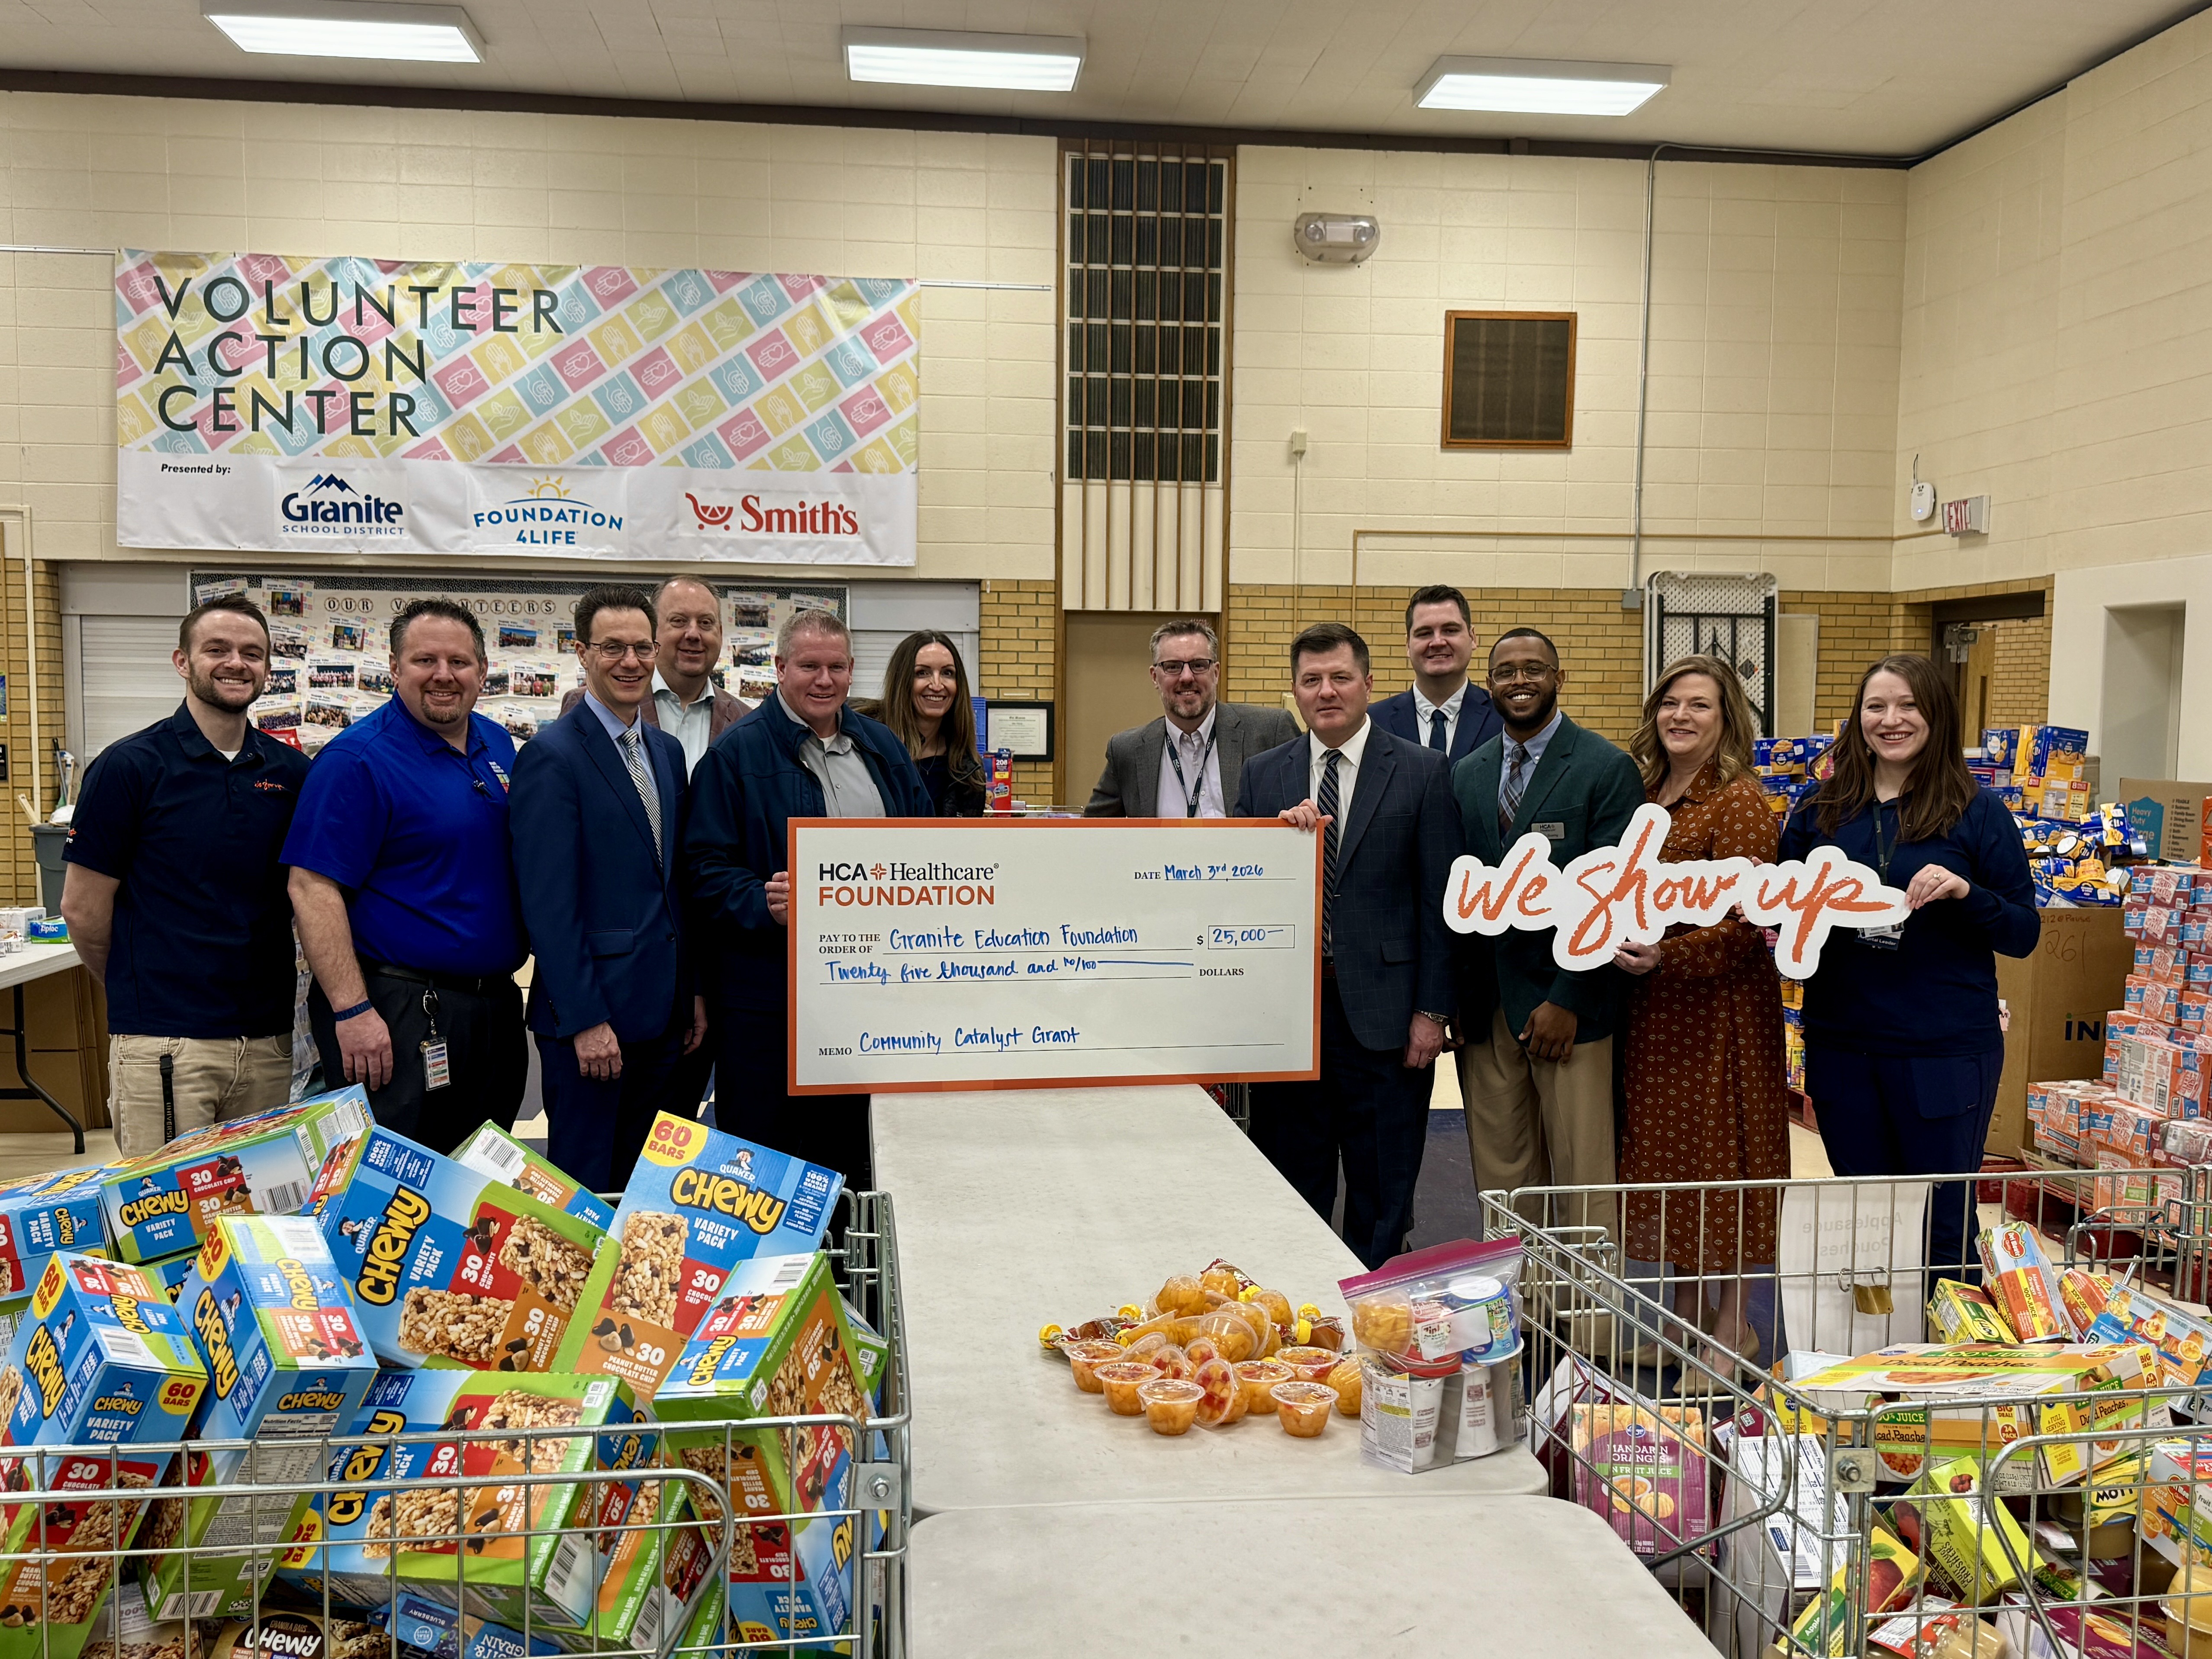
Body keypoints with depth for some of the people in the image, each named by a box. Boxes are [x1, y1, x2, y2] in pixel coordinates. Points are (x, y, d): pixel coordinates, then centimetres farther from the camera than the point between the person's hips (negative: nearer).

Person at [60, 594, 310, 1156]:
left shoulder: (291, 771, 7)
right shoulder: (128, 766, -5)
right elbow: (82, 909, -1)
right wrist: (139, 989, 9)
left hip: (268, 1040, 4)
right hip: (164, 1045, -4)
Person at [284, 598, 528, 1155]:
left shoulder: (497, 745, 10)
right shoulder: (357, 759, -13)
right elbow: (313, 888, -17)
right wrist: (352, 1011, -22)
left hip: (497, 1003, 7)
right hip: (399, 1012, -7)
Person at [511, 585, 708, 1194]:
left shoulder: (667, 751, 13)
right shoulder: (551, 755, -10)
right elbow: (549, 904, -15)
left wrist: (696, 992, 12)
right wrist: (585, 1021, -17)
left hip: (665, 1008, 7)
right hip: (590, 1013, -7)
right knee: (587, 1189, 3)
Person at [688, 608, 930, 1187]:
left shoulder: (882, 748, 12)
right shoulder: (737, 753, -5)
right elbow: (706, 870, -10)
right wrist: (765, 907, -25)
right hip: (768, 992, -5)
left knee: (851, 1155, 16)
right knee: (764, 1149, 4)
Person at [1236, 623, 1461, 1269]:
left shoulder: (1423, 771, 0)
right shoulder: (1262, 774, 9)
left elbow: (1439, 900, -2)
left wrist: (1432, 1010, -6)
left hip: (1382, 1012, -2)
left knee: (1383, 1197, 7)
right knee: (1290, 1187, 11)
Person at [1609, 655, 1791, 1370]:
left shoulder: (1739, 800, -13)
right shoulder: (1645, 792, 8)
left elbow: (1748, 922, -18)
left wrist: (1668, 956, -26)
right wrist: (1626, 949, 2)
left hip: (1720, 1002, -7)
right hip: (1651, 1002, 8)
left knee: (1721, 1150, 2)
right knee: (1664, 1149, 14)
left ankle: (1734, 1324, 15)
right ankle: (1686, 1307, 29)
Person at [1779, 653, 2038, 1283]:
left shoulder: (1977, 813, -3)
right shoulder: (1821, 813, 6)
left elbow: (2024, 934, -3)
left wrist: (1966, 894, -21)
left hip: (1944, 1054, -3)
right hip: (1840, 1047, 3)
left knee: (1943, 1227, 5)